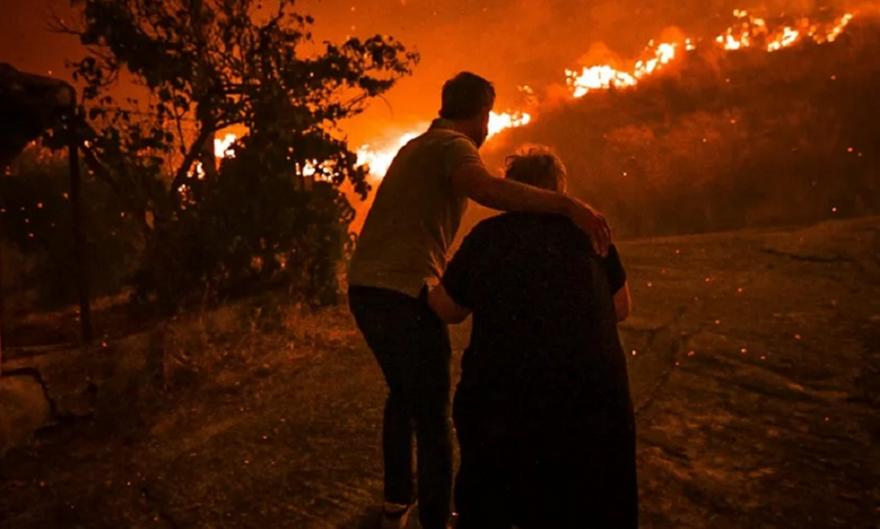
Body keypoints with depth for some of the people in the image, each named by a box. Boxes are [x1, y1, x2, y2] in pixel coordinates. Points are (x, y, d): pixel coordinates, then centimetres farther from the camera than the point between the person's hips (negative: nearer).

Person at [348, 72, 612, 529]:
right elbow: (483, 187, -31)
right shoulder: (453, 145, -7)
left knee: (402, 392, 26)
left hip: (364, 287, 9)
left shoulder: (416, 146, 21)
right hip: (403, 292, -9)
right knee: (432, 416, 2)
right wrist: (567, 204, -34)